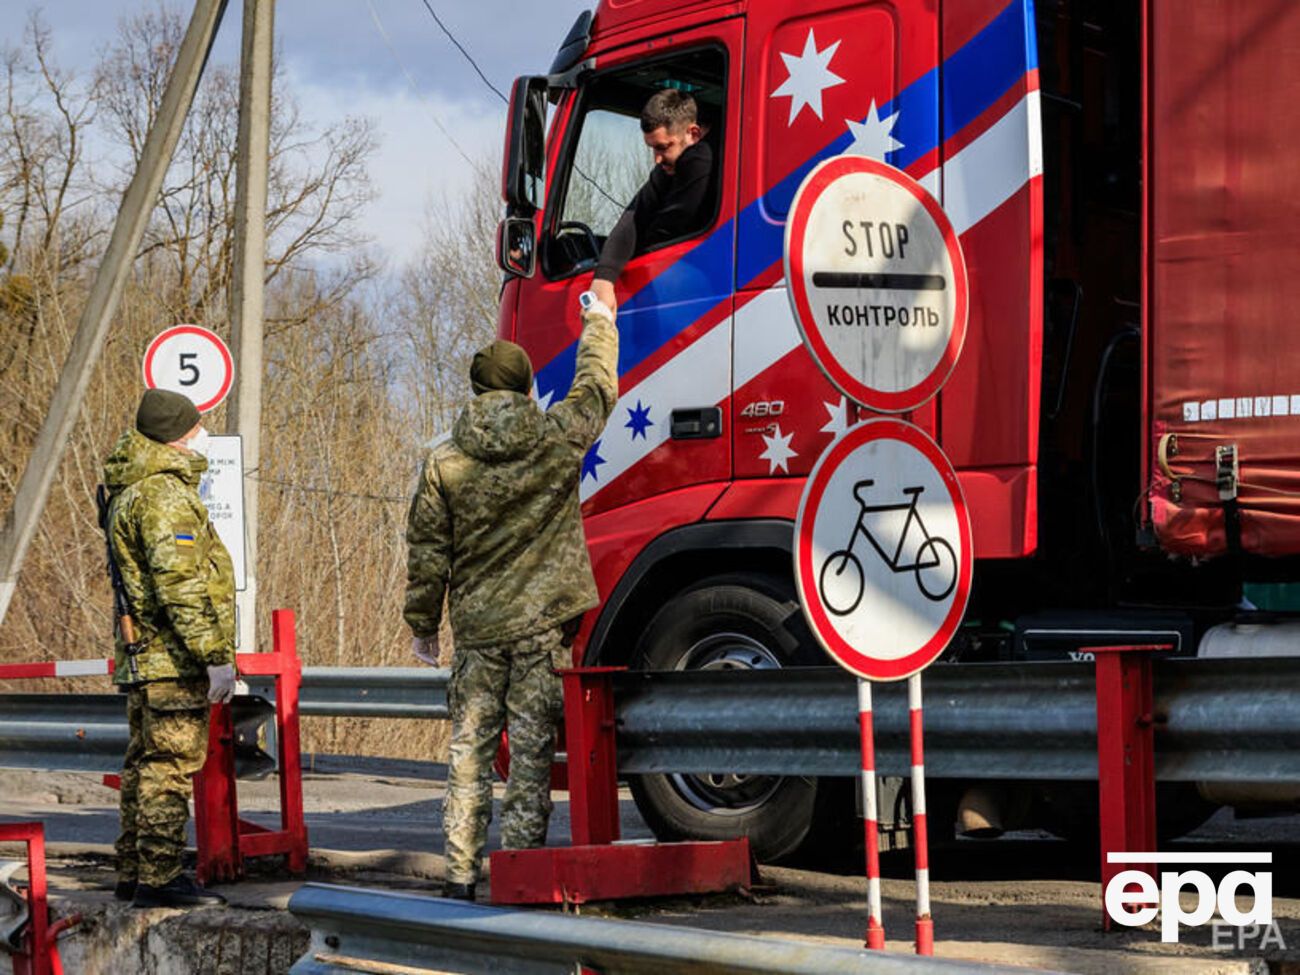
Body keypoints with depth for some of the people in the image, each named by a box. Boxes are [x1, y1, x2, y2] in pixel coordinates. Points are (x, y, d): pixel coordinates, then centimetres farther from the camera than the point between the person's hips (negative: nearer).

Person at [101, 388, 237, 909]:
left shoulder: (131, 491, 19)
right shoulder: (163, 493, -15)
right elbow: (179, 582, -22)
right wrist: (215, 655, -21)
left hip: (143, 658, 11)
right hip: (173, 657, -11)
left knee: (146, 765, 14)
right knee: (170, 766, -9)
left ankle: (133, 873, 20)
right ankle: (157, 879, -9)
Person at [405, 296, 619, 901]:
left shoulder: (444, 463, -2)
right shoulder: (558, 440, -3)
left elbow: (427, 551, 2)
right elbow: (598, 387, 16)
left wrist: (423, 624, 14)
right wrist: (599, 324, 33)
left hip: (476, 630, 1)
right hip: (543, 626, -1)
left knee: (469, 751, 6)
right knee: (531, 750, 1)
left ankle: (461, 874, 5)